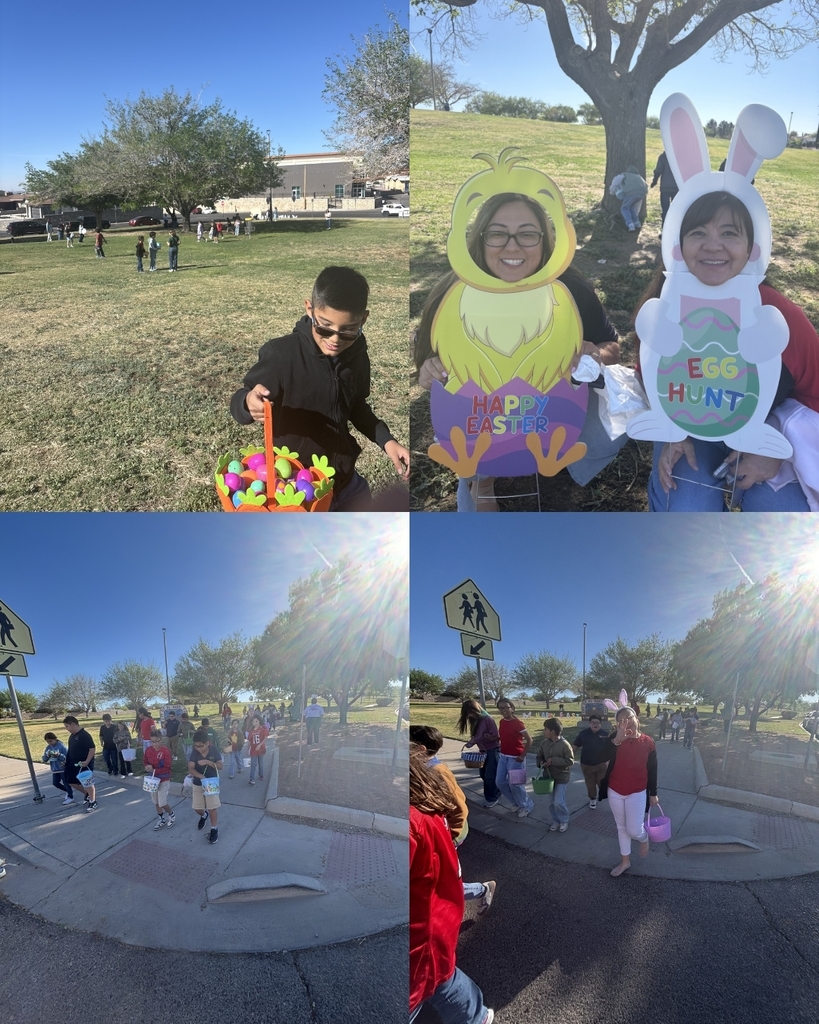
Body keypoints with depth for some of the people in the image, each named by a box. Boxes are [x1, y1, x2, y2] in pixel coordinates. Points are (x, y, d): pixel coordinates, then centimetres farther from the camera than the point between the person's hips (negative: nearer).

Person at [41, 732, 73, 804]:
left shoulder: (62, 746, -17)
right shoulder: (48, 747, 1)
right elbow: (44, 759, 0)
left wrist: (58, 755, -35)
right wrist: (47, 755, -21)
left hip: (63, 768, -7)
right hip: (55, 769, 7)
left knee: (65, 783, 2)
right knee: (55, 783, 11)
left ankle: (70, 797, 18)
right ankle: (68, 792, 33)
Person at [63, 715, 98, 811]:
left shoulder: (84, 735, -20)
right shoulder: (72, 735, 8)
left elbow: (92, 748, -23)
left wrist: (87, 761, -29)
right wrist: (66, 760, 11)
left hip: (84, 764, -9)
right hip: (73, 764, 9)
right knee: (71, 782, 13)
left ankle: (93, 802, 14)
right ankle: (87, 794, 32)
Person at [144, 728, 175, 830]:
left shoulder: (165, 751, -20)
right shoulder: (148, 750, -4)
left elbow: (167, 768, -19)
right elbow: (146, 762, 10)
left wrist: (154, 770, -27)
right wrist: (147, 767, -13)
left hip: (164, 780, -6)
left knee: (162, 803, -4)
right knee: (156, 802, 15)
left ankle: (172, 815, 23)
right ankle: (162, 820, 34)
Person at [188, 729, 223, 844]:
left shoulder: (214, 751, -14)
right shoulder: (194, 753, -12)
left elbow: (220, 766, -12)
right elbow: (190, 769, -19)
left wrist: (208, 762, -28)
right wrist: (201, 776, -35)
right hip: (198, 784, 2)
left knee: (212, 807, -1)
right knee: (197, 808, 11)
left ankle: (214, 829, 14)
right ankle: (204, 815, 45)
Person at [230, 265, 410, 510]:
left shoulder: (357, 356, -5)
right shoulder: (281, 354, -22)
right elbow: (237, 404, -13)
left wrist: (385, 439, 0)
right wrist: (249, 403, -35)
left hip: (346, 481, 5)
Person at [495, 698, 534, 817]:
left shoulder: (517, 723, -18)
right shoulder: (502, 722, 4)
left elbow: (529, 740, -17)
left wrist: (523, 756, -16)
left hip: (515, 758, -8)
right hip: (503, 757, 8)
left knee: (514, 784, -2)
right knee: (500, 782, 10)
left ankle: (527, 805, 21)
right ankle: (518, 803, 28)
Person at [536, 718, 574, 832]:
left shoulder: (564, 744, -20)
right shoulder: (544, 742, -4)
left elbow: (570, 761, -18)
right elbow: (540, 756, 10)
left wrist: (553, 760, -23)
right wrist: (541, 763, -13)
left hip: (562, 777, -5)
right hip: (549, 776, 5)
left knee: (559, 801, -8)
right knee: (552, 801, 13)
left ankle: (564, 820, 16)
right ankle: (556, 820, 32)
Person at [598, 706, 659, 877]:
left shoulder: (648, 742, -10)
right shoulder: (615, 738, -10)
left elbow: (652, 770, -1)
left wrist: (653, 793, 4)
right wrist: (617, 739, -41)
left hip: (637, 793, -2)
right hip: (615, 792, 2)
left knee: (634, 830, 0)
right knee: (621, 828, 16)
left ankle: (644, 838, 36)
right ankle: (625, 861, 33)